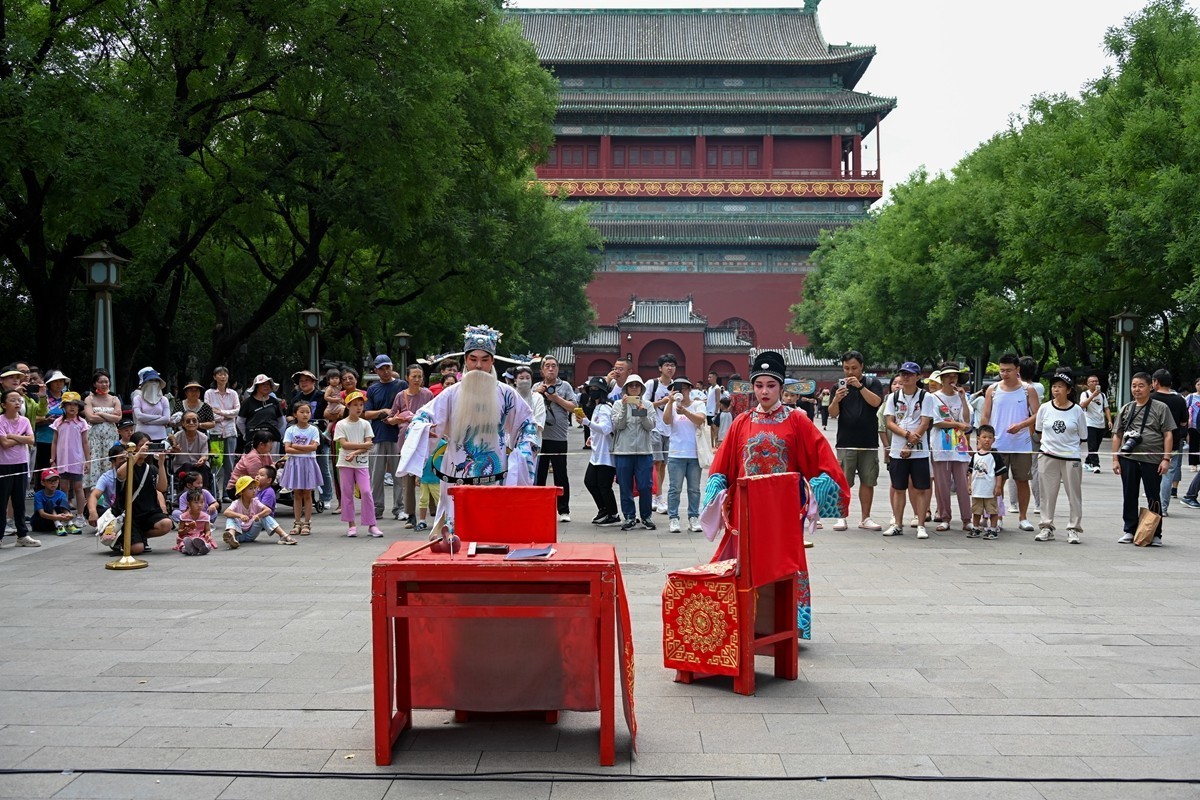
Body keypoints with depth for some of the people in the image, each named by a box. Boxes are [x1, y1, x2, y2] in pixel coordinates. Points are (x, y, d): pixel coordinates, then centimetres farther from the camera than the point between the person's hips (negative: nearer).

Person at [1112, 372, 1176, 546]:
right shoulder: (1126, 409, 11)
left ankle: (1156, 534, 11)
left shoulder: (1161, 408, 0)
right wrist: (1115, 459, 4)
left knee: (1153, 498, 3)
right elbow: (1117, 435, 12)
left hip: (1152, 460, -3)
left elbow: (1168, 435, -3)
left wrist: (1166, 458, -11)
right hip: (1128, 459, 4)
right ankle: (1130, 531, 19)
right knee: (1129, 497, 9)